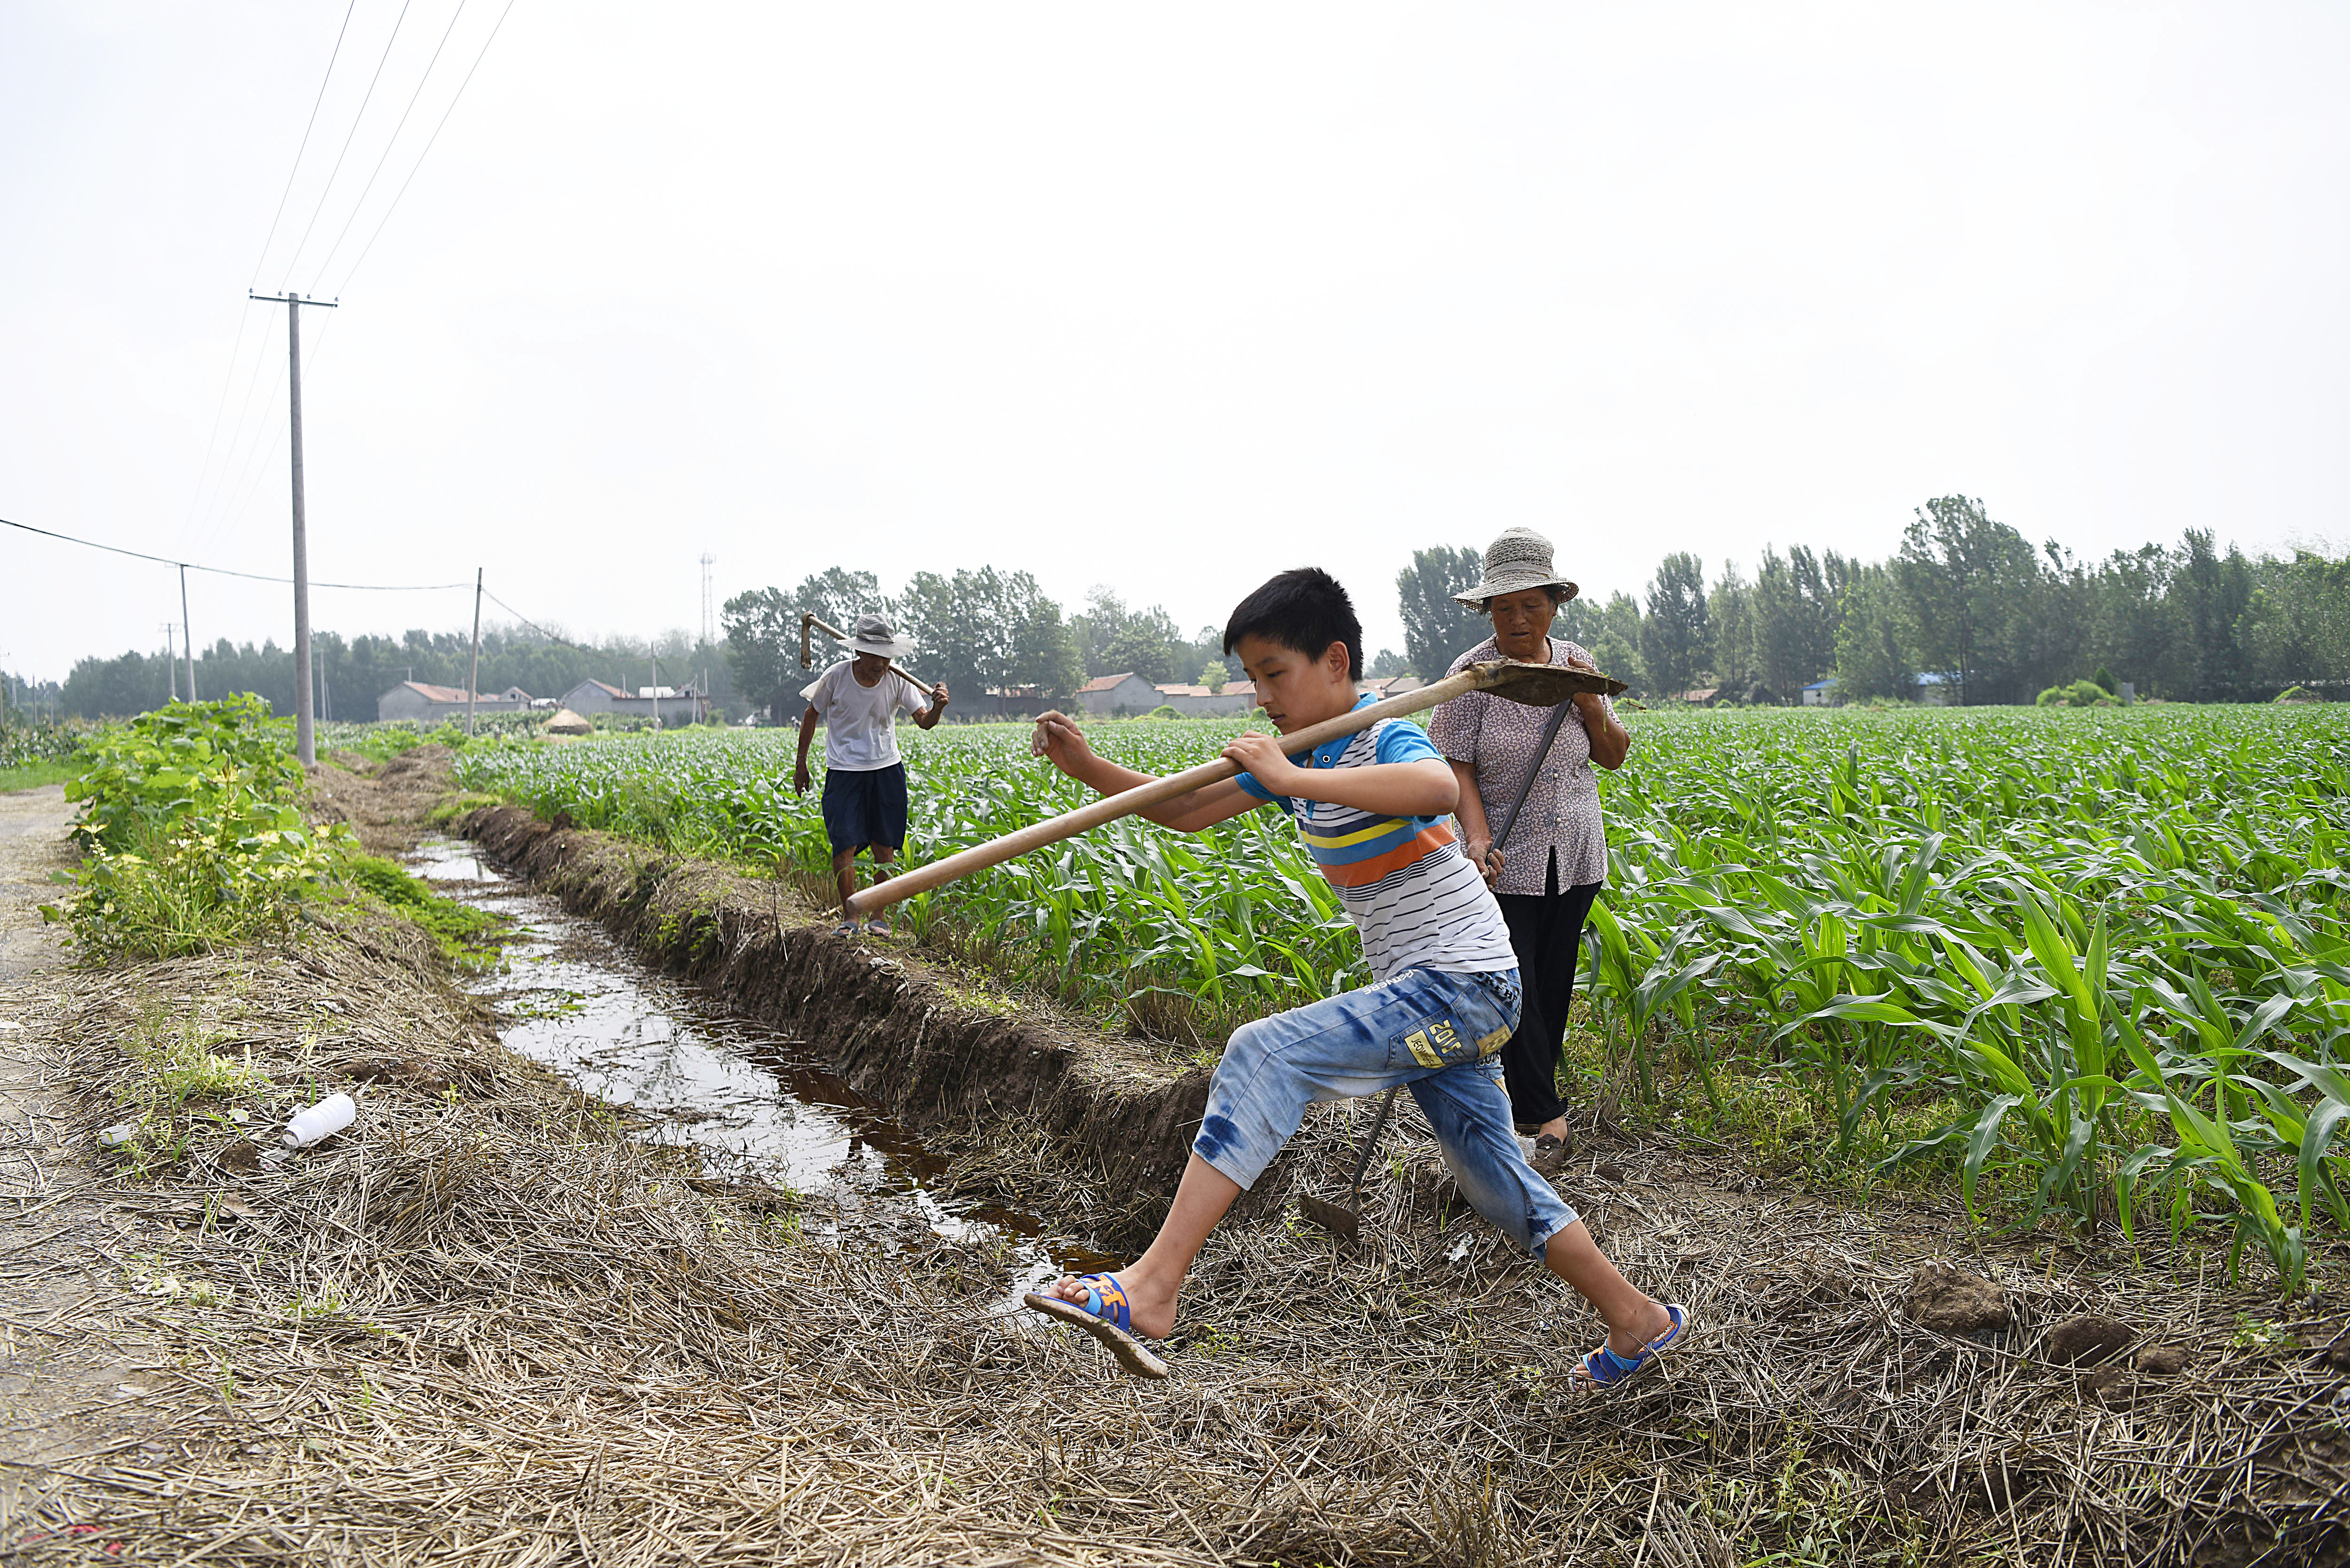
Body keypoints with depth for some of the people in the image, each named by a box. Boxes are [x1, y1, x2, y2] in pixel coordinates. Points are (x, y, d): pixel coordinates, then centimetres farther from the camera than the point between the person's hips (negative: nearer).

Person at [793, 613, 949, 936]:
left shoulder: (897, 680, -9)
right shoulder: (836, 677, -13)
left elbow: (924, 722, -12)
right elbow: (812, 715, 3)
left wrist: (937, 707, -35)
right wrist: (801, 763, 6)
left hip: (886, 770, 2)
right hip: (844, 771, -2)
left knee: (884, 847, 4)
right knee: (844, 845, -8)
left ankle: (879, 915, 17)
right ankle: (850, 916, 6)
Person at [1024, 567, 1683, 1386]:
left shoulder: (1387, 739, -15)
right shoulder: (1300, 756, 11)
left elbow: (1439, 788, -40)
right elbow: (1187, 812, 11)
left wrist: (1294, 780, -39)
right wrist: (1090, 769, -2)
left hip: (1465, 988, -10)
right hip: (1422, 997, 10)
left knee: (1266, 1053, -24)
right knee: (1495, 1182, 18)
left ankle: (1151, 1287, -29)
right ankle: (1639, 1320, 35)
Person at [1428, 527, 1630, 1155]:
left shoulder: (1575, 663, 5)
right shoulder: (1472, 675, -9)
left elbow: (1616, 756, 10)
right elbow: (1456, 767, -12)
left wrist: (1591, 705, -10)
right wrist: (1479, 841, -26)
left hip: (1574, 858, 5)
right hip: (1505, 862, -4)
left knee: (1554, 981, 12)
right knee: (1514, 986, -8)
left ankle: (1532, 1092, 26)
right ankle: (1545, 1115, -1)